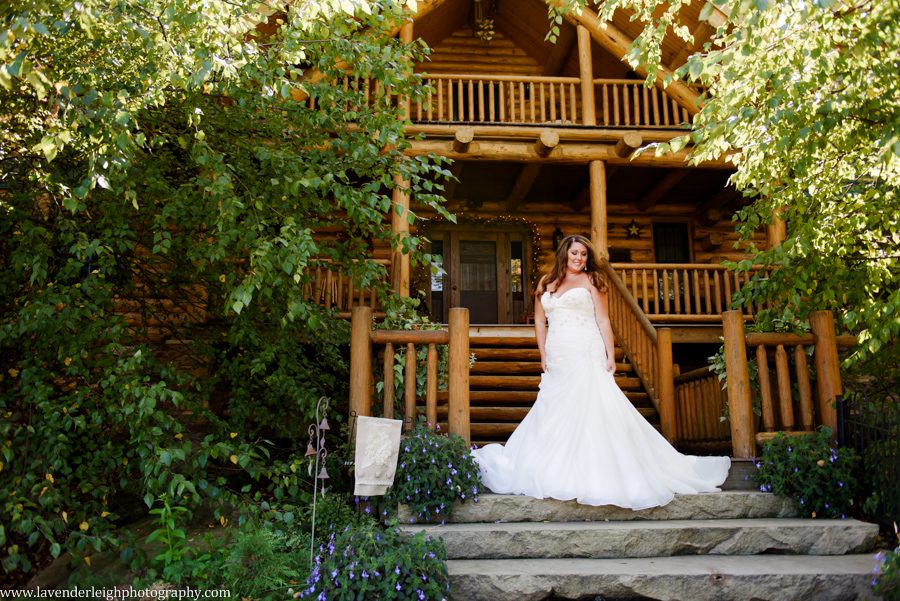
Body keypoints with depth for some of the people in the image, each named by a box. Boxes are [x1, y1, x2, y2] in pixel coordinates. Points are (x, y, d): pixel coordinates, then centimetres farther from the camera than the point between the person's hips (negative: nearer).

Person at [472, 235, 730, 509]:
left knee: (591, 411, -9)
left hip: (587, 358, -4)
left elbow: (603, 321, 1)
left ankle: (596, 476, -5)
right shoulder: (546, 283, 16)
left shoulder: (591, 280, 6)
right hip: (557, 360, 4)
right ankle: (558, 473, 12)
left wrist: (610, 356, -8)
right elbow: (539, 321, 18)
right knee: (552, 415, 3)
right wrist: (543, 355, 9)